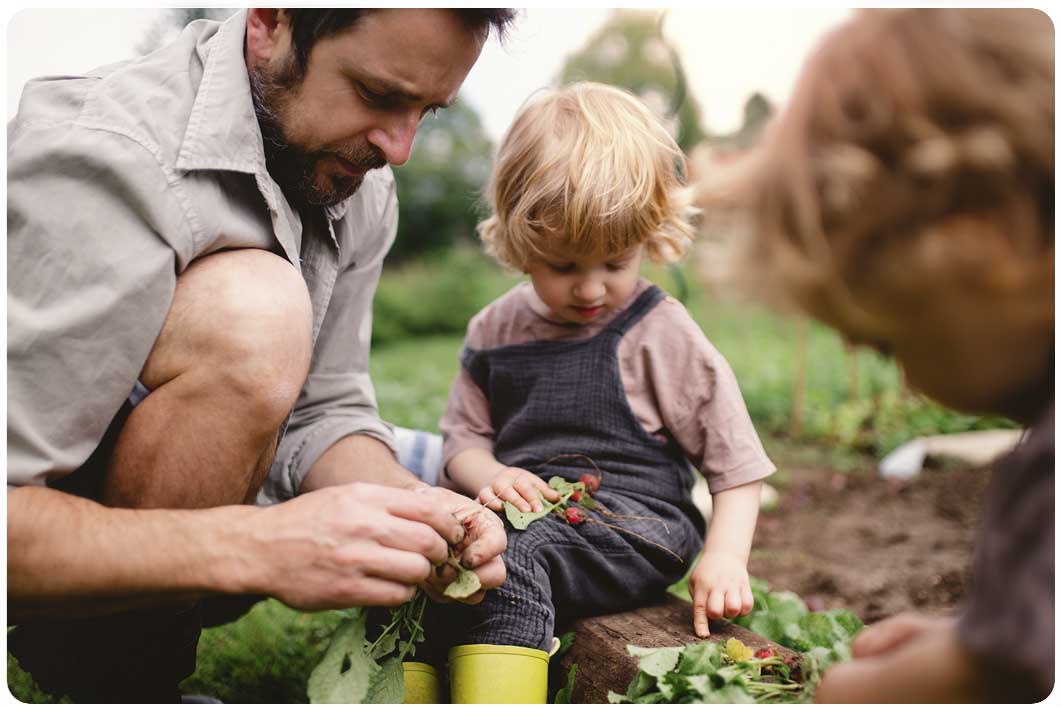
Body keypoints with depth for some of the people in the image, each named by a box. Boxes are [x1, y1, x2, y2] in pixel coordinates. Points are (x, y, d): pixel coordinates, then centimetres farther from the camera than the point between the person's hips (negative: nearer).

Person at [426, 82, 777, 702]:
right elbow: (464, 434, 14)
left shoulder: (661, 333, -1)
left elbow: (738, 463, 0)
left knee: (508, 557, -33)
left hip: (633, 522, -5)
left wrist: (725, 556, -13)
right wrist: (489, 475, -10)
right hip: (523, 510, 5)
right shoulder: (497, 328, 12)